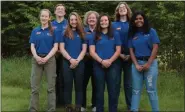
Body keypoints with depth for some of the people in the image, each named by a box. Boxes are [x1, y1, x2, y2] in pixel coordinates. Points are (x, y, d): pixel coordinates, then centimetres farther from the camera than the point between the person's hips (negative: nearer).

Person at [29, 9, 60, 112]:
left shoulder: (53, 31, 4)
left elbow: (55, 47, -2)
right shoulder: (35, 31, 10)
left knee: (51, 87, 1)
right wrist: (36, 57, -13)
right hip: (37, 59, 2)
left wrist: (46, 58, -14)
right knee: (34, 87, 2)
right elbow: (32, 46, 6)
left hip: (50, 59, -2)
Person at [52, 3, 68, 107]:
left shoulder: (69, 24, 4)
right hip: (54, 54, 3)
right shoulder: (51, 24, 12)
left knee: (63, 77, -3)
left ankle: (62, 100, 5)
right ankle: (55, 99, 16)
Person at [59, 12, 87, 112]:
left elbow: (84, 49, 3)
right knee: (68, 85, 3)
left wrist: (77, 60, -11)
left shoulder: (82, 34, 8)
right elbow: (62, 49, -1)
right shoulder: (64, 33, 5)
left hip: (80, 63, 1)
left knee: (79, 85, 5)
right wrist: (70, 59, -13)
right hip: (67, 63, -1)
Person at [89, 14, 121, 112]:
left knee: (112, 90, 2)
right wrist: (102, 61, -15)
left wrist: (110, 61, -13)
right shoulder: (95, 35, 7)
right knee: (100, 90, 6)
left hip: (113, 65, 0)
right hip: (98, 65, 0)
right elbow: (92, 51, -1)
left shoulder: (115, 34, 8)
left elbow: (118, 50, 2)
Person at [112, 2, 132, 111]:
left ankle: (130, 106, 14)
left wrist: (130, 55, -7)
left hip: (129, 56, 1)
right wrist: (119, 54, -10)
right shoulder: (114, 25, 6)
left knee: (129, 83, 6)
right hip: (117, 56, 0)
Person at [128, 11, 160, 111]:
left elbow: (155, 48, -5)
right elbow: (131, 50, 7)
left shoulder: (151, 31, 2)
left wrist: (148, 64, -12)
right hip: (136, 63, 3)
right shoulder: (132, 34, 11)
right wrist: (136, 64, -7)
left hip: (150, 63, -3)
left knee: (151, 90, -2)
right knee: (136, 90, 5)